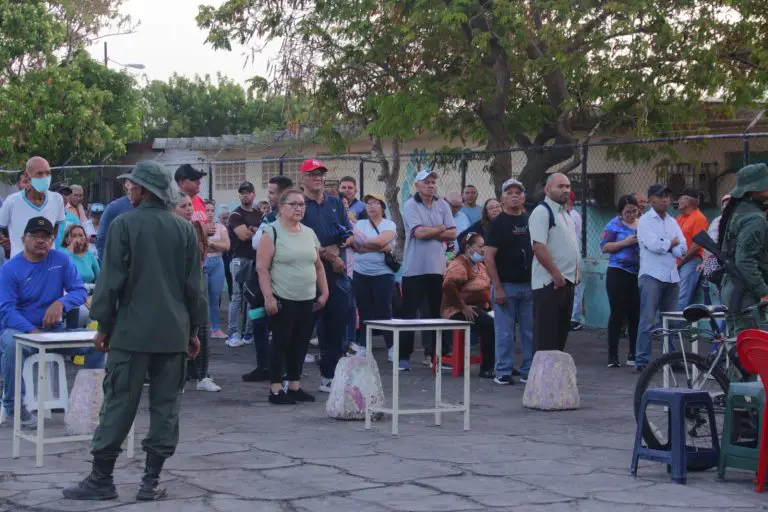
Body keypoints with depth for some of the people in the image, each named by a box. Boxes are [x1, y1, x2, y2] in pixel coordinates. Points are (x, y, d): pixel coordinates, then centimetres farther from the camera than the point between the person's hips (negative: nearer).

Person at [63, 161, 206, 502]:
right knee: (165, 406, 6)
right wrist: (194, 329, 13)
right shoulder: (185, 230, 4)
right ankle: (152, 480, 7)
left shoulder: (124, 224, -7)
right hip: (174, 332, 3)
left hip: (132, 330, -3)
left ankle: (101, 478, 5)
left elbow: (111, 280, -8)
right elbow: (194, 285, 5)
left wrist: (104, 325, 1)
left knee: (118, 403, 2)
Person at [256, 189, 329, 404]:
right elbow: (262, 267, -11)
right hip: (282, 300, -6)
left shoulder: (309, 233, 12)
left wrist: (324, 292, 13)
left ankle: (295, 386, 18)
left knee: (300, 344, 9)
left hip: (307, 300, 6)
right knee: (281, 343, -2)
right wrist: (268, 297, -17)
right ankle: (276, 389, 4)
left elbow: (318, 266, 19)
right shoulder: (272, 232, -7)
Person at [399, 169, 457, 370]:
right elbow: (419, 232, -16)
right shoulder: (410, 206, -4)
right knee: (409, 313, -2)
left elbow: (452, 234, 1)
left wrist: (430, 233, -9)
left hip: (438, 268, 4)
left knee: (436, 312, 7)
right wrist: (441, 229, -2)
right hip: (414, 268, -4)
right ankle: (403, 356, 2)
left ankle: (433, 353, 14)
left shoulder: (442, 206, 9)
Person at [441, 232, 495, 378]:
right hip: (457, 311, -9)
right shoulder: (459, 264, -11)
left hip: (479, 308, 9)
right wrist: (463, 307, -24)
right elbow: (448, 286, -27)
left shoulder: (480, 266, 19)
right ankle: (486, 368, -22)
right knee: (489, 324, -31)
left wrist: (489, 303, 11)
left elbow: (488, 286, 30)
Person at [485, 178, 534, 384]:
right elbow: (488, 257, -9)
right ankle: (503, 371, 7)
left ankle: (528, 371, 15)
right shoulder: (498, 223, -4)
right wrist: (497, 288, -15)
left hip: (529, 285, 5)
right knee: (505, 332, -1)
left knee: (530, 330, 7)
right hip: (506, 285, -5)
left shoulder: (530, 221, 11)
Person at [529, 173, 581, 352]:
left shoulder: (565, 214, 18)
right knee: (546, 334, -7)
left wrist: (575, 272, 13)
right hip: (549, 283, -9)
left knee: (562, 330, 12)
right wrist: (556, 274, -20)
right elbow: (538, 246, -20)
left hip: (567, 281, 9)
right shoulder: (542, 212, -11)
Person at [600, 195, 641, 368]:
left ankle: (633, 355, 11)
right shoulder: (614, 225, 0)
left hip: (638, 274, 4)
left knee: (635, 315, 3)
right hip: (618, 274, -4)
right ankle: (612, 356, 1)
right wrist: (625, 242, -16)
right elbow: (604, 247, -8)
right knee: (617, 314, -4)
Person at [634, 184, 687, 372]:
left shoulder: (672, 222, 17)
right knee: (648, 320, -9)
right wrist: (672, 243, 1)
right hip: (652, 275, -6)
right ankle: (642, 360, -8)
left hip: (672, 277, 6)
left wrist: (664, 245, -9)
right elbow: (653, 245, -15)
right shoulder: (645, 220, 0)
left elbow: (682, 249, 6)